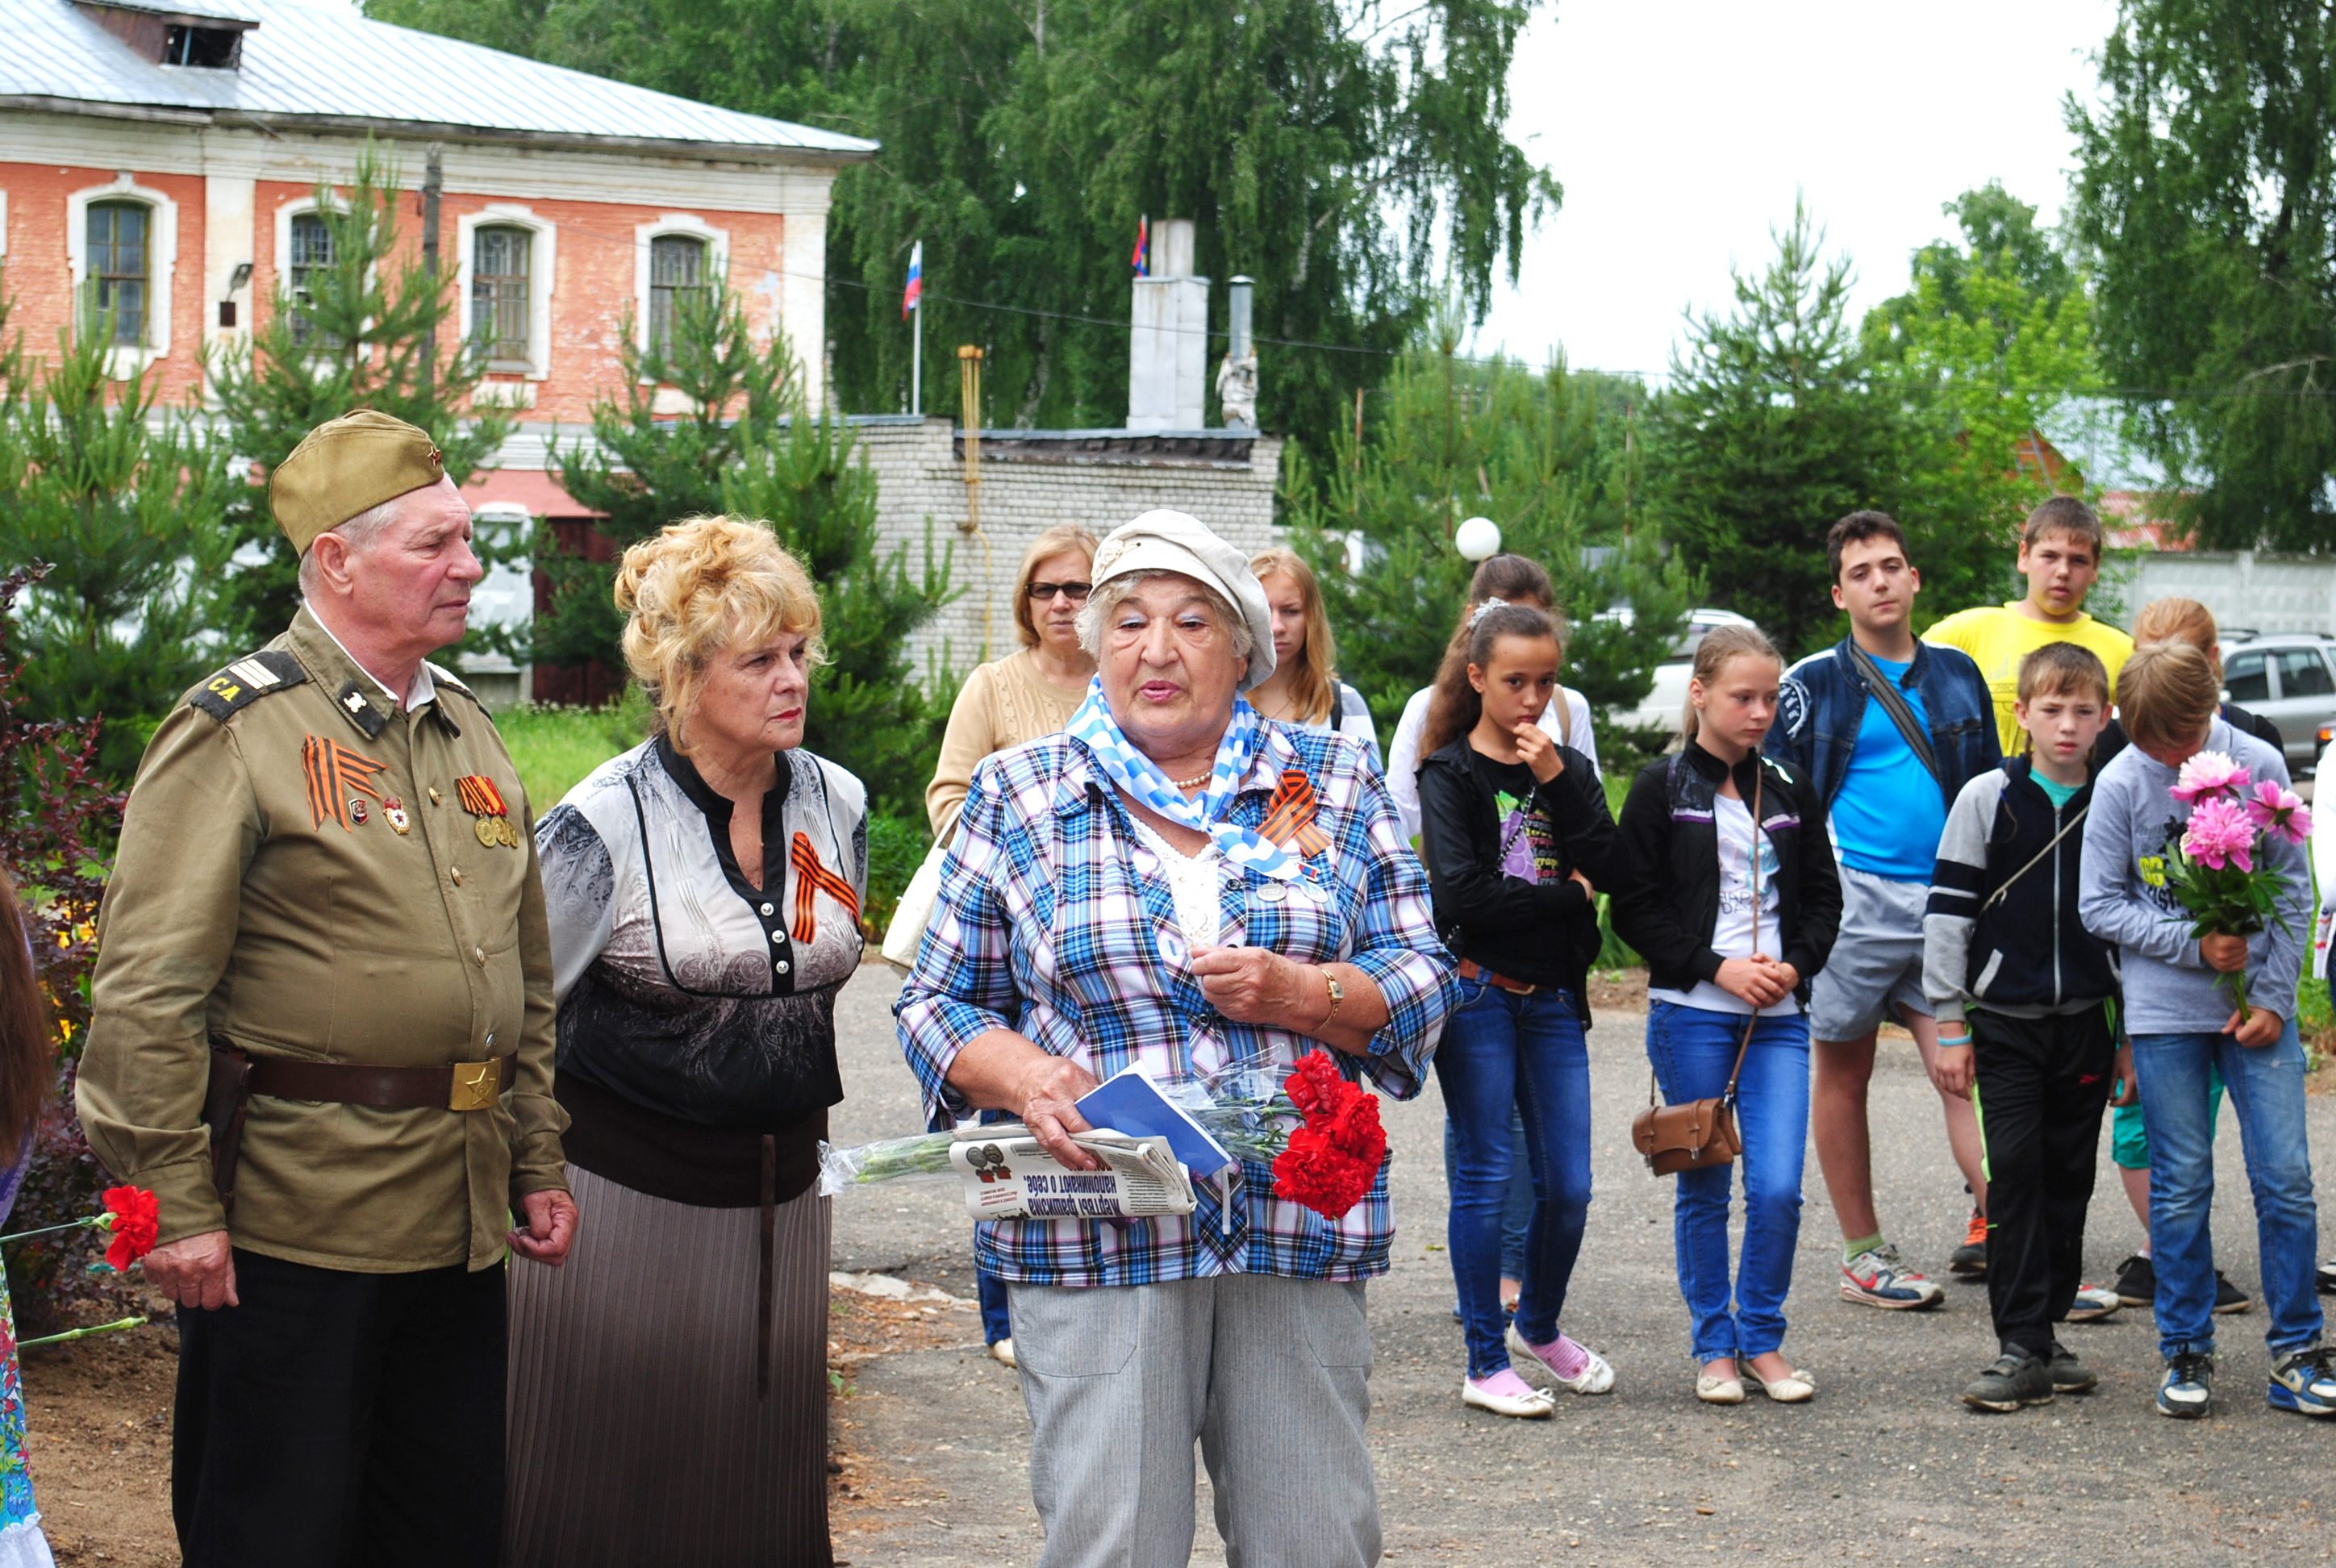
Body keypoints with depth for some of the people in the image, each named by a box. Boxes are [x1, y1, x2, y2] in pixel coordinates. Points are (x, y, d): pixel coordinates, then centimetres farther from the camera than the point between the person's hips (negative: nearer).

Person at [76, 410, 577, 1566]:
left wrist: (538, 1164, 16)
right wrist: (179, 1207, -16)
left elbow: (525, 979, 21)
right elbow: (147, 994, -14)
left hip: (461, 1228, 7)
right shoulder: (236, 734, -9)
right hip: (294, 1227, -7)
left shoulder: (469, 732, 14)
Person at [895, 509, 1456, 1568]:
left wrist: (1299, 993, -11)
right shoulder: (1017, 796, 8)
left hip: (1300, 1230, 1)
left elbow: (1420, 985, 8)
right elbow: (939, 1005, 8)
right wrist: (1027, 1078, -12)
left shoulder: (1333, 783, 10)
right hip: (1092, 1234, -1)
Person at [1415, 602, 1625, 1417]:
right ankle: (1486, 1363, 6)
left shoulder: (1569, 769, 12)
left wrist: (1558, 782, -11)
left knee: (1568, 1183, 5)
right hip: (1477, 991, -4)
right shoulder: (1450, 774, -2)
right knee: (1487, 1174, -2)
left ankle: (1539, 1329, 28)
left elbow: (1609, 868, -3)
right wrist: (1568, 897, -8)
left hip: (1553, 997, 4)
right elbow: (1461, 893, -16)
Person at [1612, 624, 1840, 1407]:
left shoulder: (1790, 791, 10)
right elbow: (1634, 907, -4)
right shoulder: (1662, 789, -1)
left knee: (1779, 1187, -6)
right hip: (1691, 1016, -2)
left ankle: (1763, 1337, 11)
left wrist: (1795, 965, -3)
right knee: (1705, 1187, 4)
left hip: (1778, 1016, 3)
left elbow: (1824, 897, 15)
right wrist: (1715, 967, -12)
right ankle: (1714, 1346, 16)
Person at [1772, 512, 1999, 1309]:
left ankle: (2001, 1225, -13)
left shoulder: (1957, 675, 13)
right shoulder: (1813, 684, 3)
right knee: (1843, 1076, 5)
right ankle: (1863, 1255, 12)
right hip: (1851, 900, -2)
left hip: (1945, 905, 2)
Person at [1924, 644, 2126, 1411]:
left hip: (2085, 1022, 3)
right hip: (2006, 1022, -3)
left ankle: (2045, 1329, 18)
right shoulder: (1988, 799, -2)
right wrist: (1949, 1024, -4)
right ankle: (2023, 1349, -7)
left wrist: (2133, 1036, 9)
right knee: (2015, 1174, -8)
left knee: (2069, 1178, 7)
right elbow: (1948, 910, -1)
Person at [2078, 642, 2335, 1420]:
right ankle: (2186, 1353, 15)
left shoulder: (2260, 767, -3)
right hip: (2165, 1011, -1)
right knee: (2181, 1187, 3)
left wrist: (2274, 997, -4)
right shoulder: (2121, 784, -5)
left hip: (2257, 1005, 1)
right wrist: (2193, 944, -13)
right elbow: (2099, 904, -2)